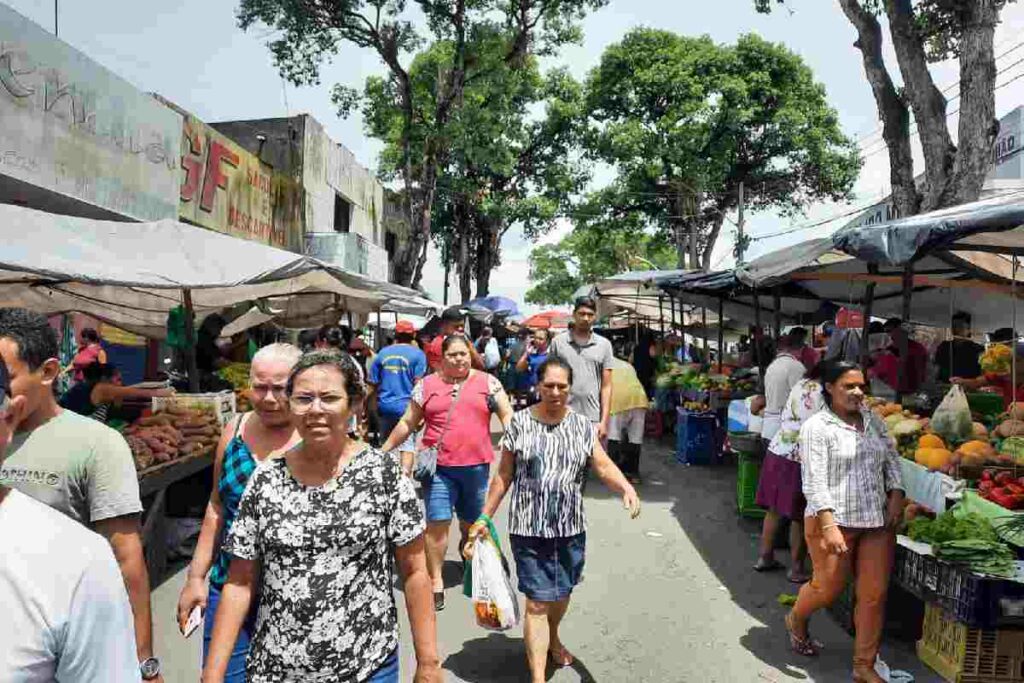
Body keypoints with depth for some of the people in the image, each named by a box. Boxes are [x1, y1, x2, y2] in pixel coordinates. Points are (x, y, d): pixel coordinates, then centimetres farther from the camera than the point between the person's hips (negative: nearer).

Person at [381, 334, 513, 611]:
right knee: (437, 523, -3)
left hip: (476, 465, 1)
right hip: (439, 466, -1)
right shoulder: (427, 385, 4)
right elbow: (407, 423, 9)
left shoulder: (487, 382, 4)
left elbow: (507, 415, 1)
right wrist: (383, 450, 8)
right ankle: (436, 582, 10)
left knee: (472, 522, 14)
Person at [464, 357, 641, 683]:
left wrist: (626, 487, -26)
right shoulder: (520, 422, -6)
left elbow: (604, 465, -6)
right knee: (538, 602, -3)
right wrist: (484, 517, -1)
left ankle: (553, 638, 50)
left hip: (571, 527, 3)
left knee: (562, 591, 21)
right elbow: (504, 474, 0)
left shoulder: (583, 426, 1)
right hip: (529, 528, -3)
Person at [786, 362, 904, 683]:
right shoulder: (816, 427, -11)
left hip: (878, 522, 5)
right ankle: (796, 620, 40)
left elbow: (892, 459, 18)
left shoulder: (873, 420, 8)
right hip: (833, 521, -5)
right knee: (828, 588, 8)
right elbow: (814, 481, -16)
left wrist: (896, 494, 2)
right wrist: (829, 526, -23)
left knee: (874, 594, 6)